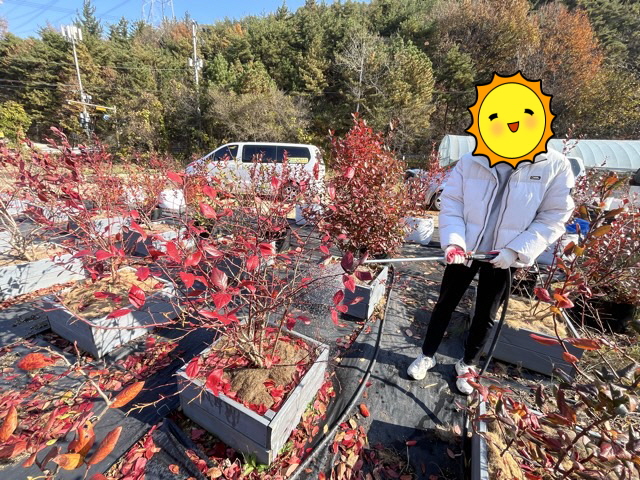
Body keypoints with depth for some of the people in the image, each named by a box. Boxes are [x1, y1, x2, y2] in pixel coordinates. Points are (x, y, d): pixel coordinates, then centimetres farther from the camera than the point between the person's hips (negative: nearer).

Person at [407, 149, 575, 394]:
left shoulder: (556, 165, -6)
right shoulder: (470, 161, -5)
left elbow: (554, 216, -4)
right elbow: (451, 203, -6)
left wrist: (516, 250, -16)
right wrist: (453, 241, -21)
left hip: (503, 257, 1)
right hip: (464, 250, 0)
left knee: (486, 315, 15)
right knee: (445, 304, 11)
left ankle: (467, 364, 39)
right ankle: (427, 356, 32)